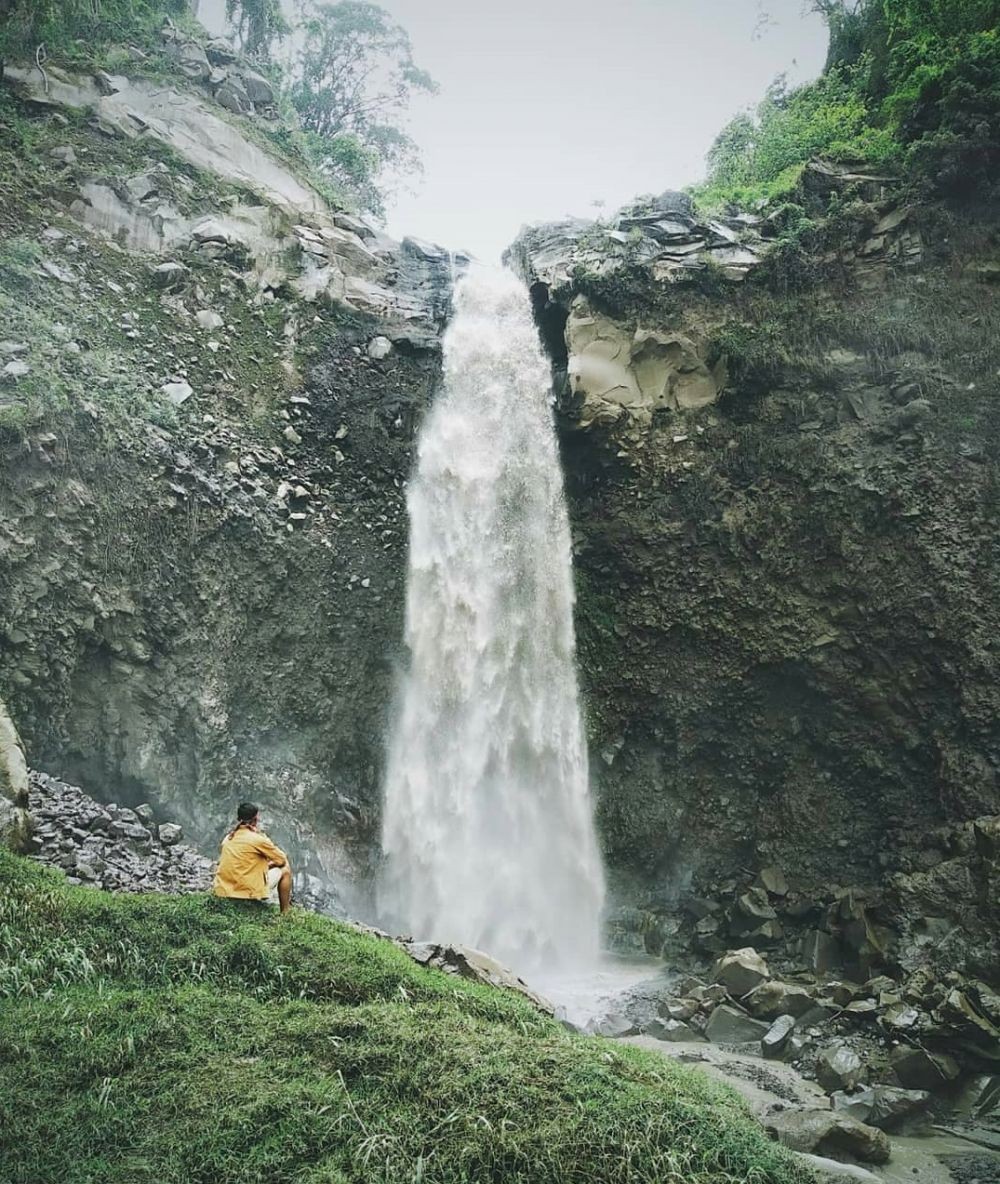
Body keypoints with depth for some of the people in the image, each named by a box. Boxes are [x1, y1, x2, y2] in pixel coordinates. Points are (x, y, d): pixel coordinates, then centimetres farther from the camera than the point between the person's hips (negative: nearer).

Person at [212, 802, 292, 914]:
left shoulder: (228, 838, 8)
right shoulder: (258, 839, -11)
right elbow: (282, 860, 1)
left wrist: (264, 863, 21)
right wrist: (271, 863, 21)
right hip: (248, 892, -7)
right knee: (285, 870, 12)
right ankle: (285, 914, 17)